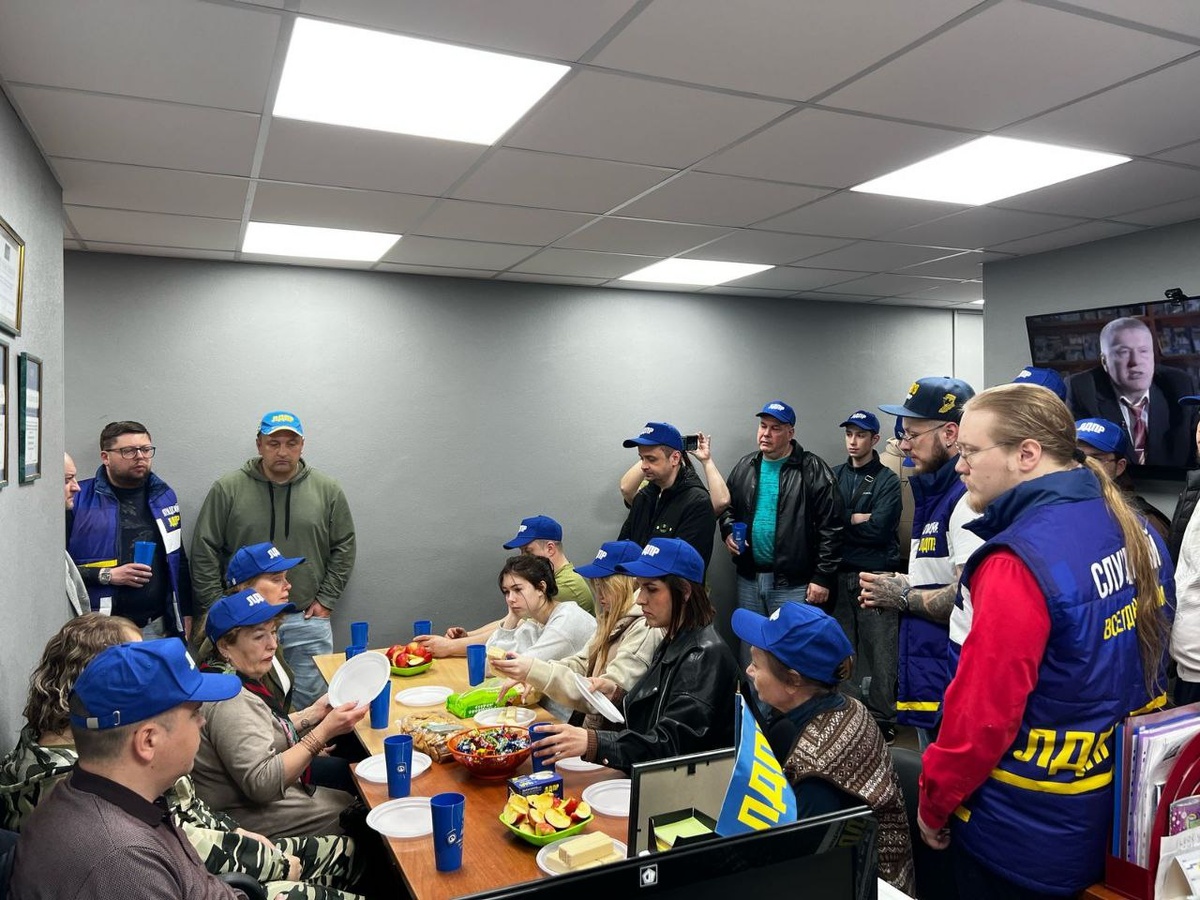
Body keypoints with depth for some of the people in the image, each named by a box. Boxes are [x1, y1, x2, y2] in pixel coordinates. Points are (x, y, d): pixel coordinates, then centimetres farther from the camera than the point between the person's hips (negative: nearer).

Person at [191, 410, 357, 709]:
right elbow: (205, 552, -1)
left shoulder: (328, 490, 1)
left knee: (311, 704, 10)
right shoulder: (227, 489, -3)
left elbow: (344, 548, 6)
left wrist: (326, 600, 1)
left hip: (307, 621, 1)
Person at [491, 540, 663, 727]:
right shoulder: (613, 621, 12)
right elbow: (581, 663, 11)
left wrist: (535, 671, -27)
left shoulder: (645, 630, -19)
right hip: (589, 727, 8)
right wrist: (525, 674, -5)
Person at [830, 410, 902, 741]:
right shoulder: (834, 476, 13)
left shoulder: (887, 480, 0)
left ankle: (883, 721, 9)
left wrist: (842, 521, -5)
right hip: (840, 574, 4)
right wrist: (858, 519, -9)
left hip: (876, 576, -4)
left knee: (879, 651, -2)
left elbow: (879, 529, -12)